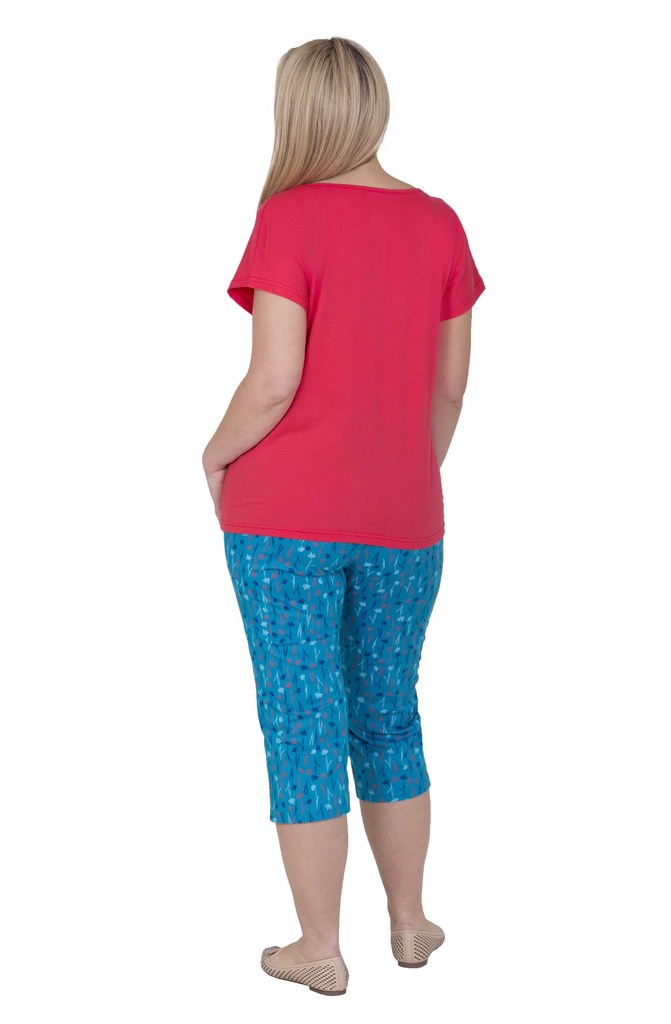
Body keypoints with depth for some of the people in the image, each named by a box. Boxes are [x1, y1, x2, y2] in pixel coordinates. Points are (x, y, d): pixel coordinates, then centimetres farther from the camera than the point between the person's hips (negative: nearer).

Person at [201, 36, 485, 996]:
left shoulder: (290, 218, -13)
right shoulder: (438, 223, 1)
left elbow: (274, 381, -18)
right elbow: (452, 386, 5)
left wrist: (218, 453, 0)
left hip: (287, 516, -4)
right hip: (401, 520, 4)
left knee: (302, 726, 6)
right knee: (390, 716, 19)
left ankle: (320, 947, 15)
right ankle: (410, 921, 29)